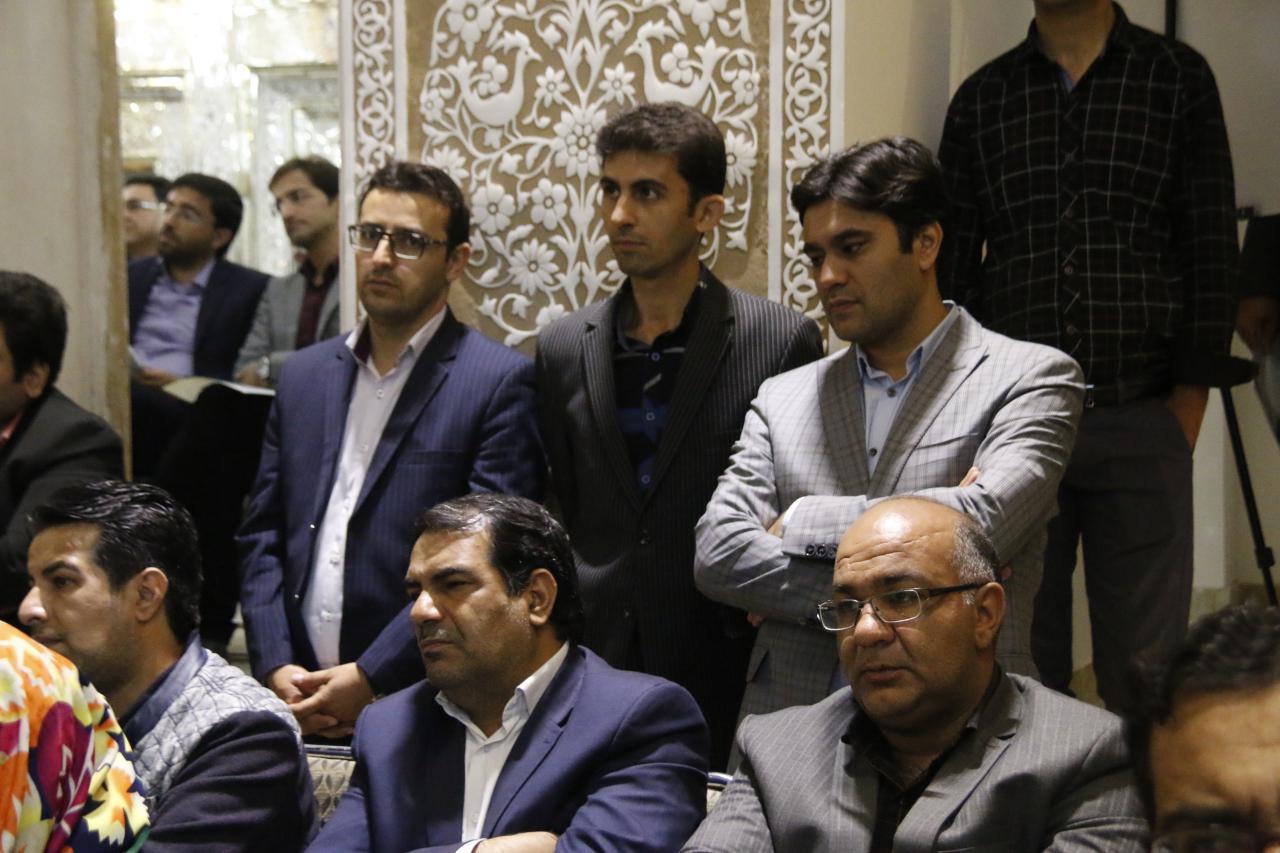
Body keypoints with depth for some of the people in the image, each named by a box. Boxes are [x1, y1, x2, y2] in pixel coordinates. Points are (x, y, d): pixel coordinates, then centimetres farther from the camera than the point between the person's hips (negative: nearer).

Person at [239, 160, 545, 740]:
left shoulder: (500, 382, -5)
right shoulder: (304, 375, 14)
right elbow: (262, 536, 13)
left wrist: (369, 678, -14)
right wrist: (276, 667, -1)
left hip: (421, 709, -4)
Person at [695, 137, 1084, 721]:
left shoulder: (1030, 378, 5)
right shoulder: (782, 399, 16)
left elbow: (985, 521, -11)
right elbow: (718, 554, 5)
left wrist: (799, 522, -1)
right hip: (790, 724, 2)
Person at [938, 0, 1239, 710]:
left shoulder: (1179, 79, 5)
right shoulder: (980, 100, 10)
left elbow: (1212, 253, 3)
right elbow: (951, 269, 11)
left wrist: (1187, 411, -2)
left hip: (1140, 428, -1)